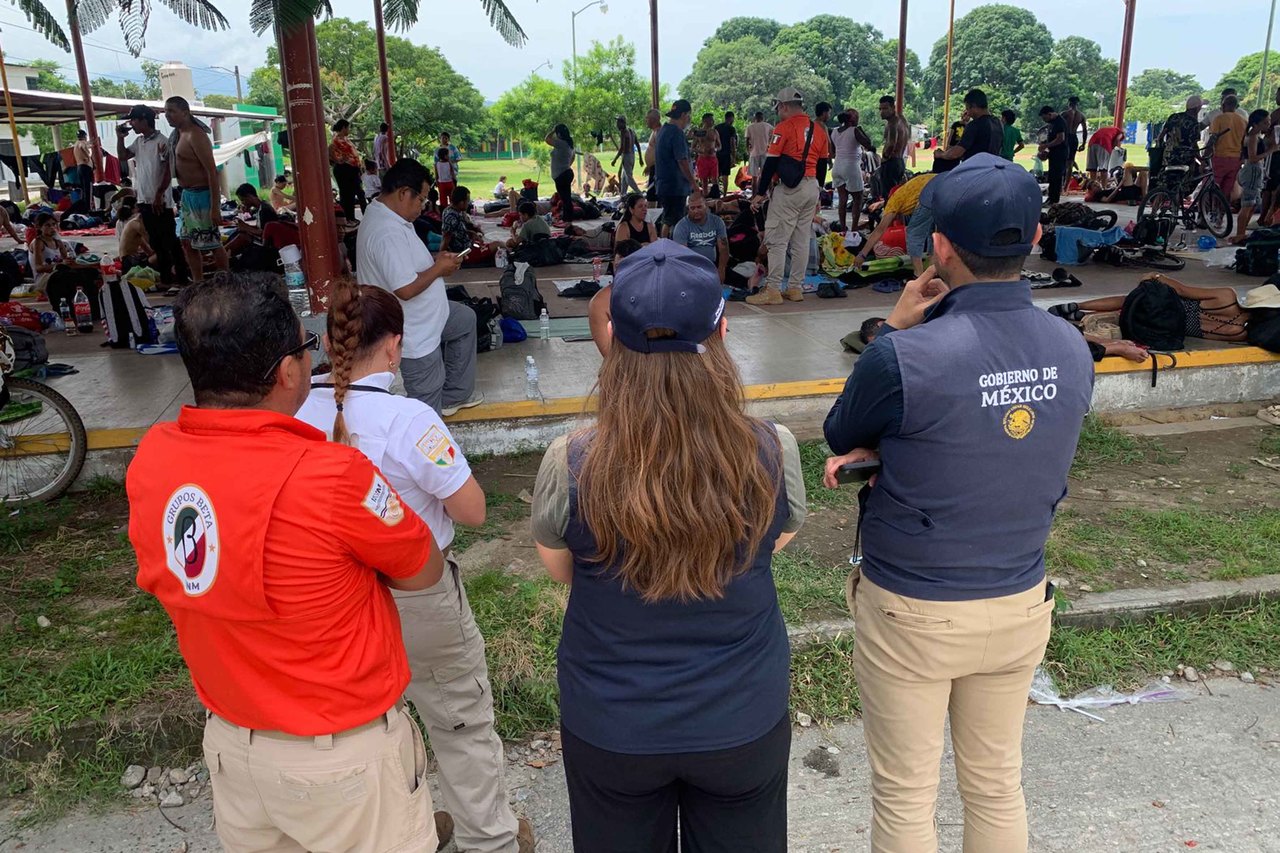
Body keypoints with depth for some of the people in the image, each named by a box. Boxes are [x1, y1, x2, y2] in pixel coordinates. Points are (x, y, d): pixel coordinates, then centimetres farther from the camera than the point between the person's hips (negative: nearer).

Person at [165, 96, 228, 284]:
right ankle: (198, 284, 22)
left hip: (201, 195, -10)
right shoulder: (179, 135, 13)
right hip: (187, 194, 10)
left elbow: (212, 172, -22)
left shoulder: (195, 135, -16)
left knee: (212, 244, -4)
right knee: (188, 243, 14)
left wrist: (215, 207, -25)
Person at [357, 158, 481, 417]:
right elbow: (406, 289, -33)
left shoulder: (383, 216, 4)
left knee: (466, 319, 31)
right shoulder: (388, 233, -31)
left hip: (423, 317, 11)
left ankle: (454, 395, 38)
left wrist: (434, 260, 3)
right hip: (414, 336, -11)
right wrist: (439, 269, -17)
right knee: (428, 408, 3)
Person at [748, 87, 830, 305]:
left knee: (777, 240, -5)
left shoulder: (784, 128, -8)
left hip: (789, 188, -7)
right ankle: (795, 288, 15)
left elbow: (771, 163, -11)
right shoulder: (818, 129, 12)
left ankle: (773, 290, -7)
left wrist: (760, 193, -7)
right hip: (812, 187, 7)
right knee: (801, 240, 11)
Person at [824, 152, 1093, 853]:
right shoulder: (1072, 351, -7)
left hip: (911, 614, -5)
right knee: (997, 787, 24)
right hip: (1020, 608, 6)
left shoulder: (904, 358, -26)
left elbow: (840, 438, -6)